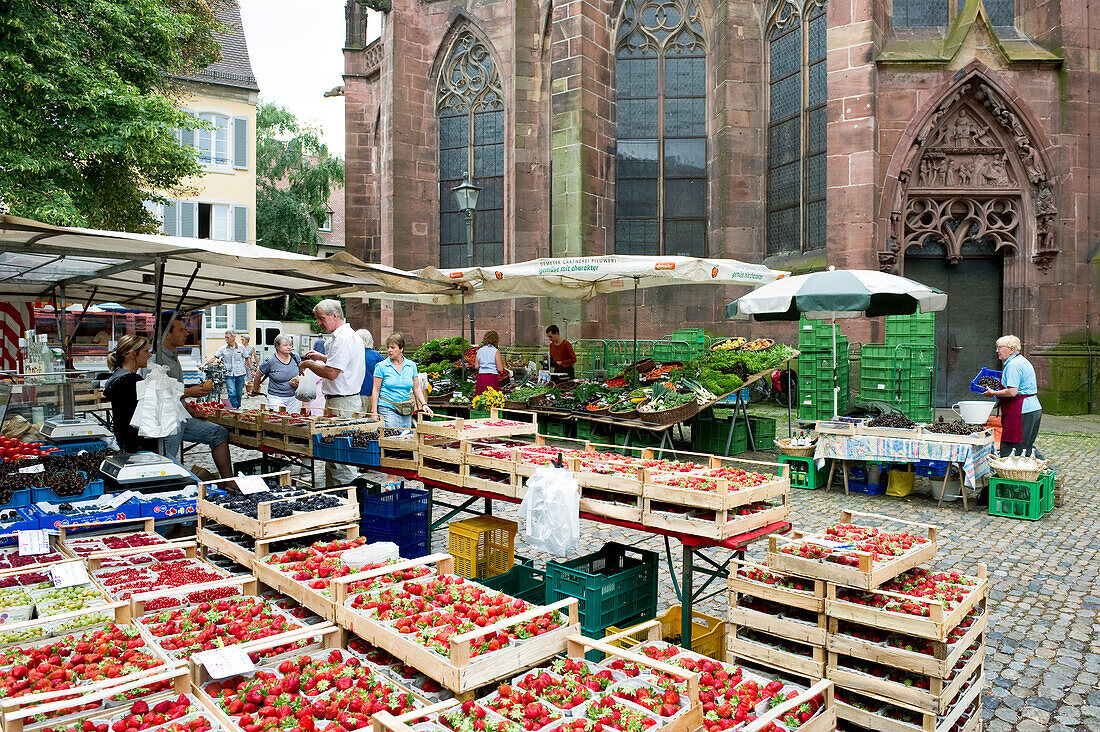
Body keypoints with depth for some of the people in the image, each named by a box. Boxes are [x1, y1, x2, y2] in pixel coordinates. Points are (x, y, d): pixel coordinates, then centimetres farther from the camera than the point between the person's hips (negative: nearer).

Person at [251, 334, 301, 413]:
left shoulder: (296, 357, 2)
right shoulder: (271, 361, -8)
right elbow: (258, 375, 5)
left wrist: (298, 379, -4)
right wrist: (255, 391, 16)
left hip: (294, 397, 4)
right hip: (276, 398, -4)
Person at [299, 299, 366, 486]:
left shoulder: (343, 339, -18)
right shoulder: (348, 335, 16)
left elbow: (331, 373, -23)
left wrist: (309, 364, -7)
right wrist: (322, 357, 22)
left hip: (342, 404, -11)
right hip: (344, 401, 11)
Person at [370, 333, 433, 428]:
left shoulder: (411, 365, 8)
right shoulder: (381, 366, -1)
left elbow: (417, 388, 13)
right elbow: (375, 390, 0)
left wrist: (424, 404, 1)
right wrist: (374, 412, -6)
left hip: (407, 411, 4)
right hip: (388, 409, -3)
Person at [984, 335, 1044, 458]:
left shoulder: (1013, 365, -15)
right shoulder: (1022, 361, 18)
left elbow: (1012, 392, -22)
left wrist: (993, 393, -9)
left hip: (1021, 413, -11)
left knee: (1008, 451, -7)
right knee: (1027, 446, 20)